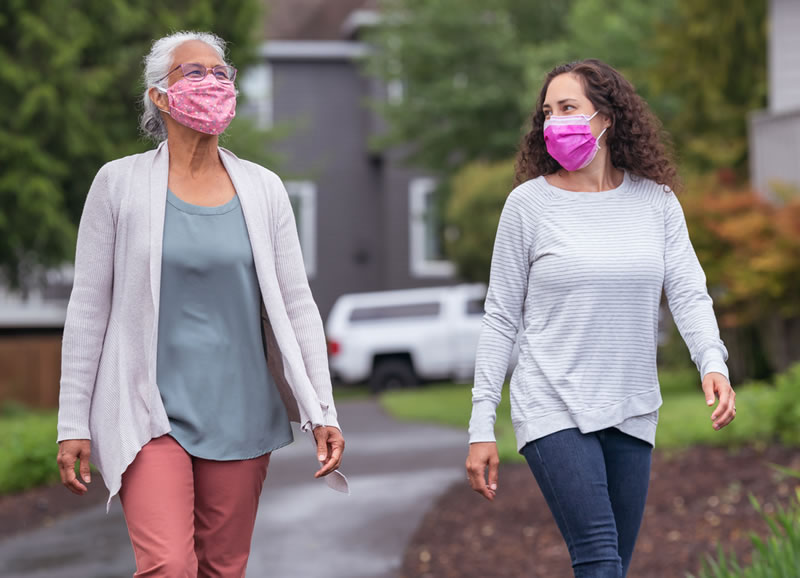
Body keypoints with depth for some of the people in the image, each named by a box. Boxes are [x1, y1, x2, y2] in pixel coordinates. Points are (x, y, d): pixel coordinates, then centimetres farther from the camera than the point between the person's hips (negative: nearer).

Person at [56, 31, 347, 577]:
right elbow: (88, 308, 0)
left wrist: (323, 412, 0)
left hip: (240, 415, 3)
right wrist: (73, 423, -2)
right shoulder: (120, 183, 0)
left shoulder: (263, 189, 6)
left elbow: (296, 306, 7)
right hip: (149, 416, -3)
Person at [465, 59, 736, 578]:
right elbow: (501, 318, 2)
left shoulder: (656, 200, 6)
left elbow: (689, 292, 1)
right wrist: (482, 426, -2)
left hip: (632, 415, 3)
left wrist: (714, 364, -20)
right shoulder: (529, 203, -1)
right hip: (553, 412, -3)